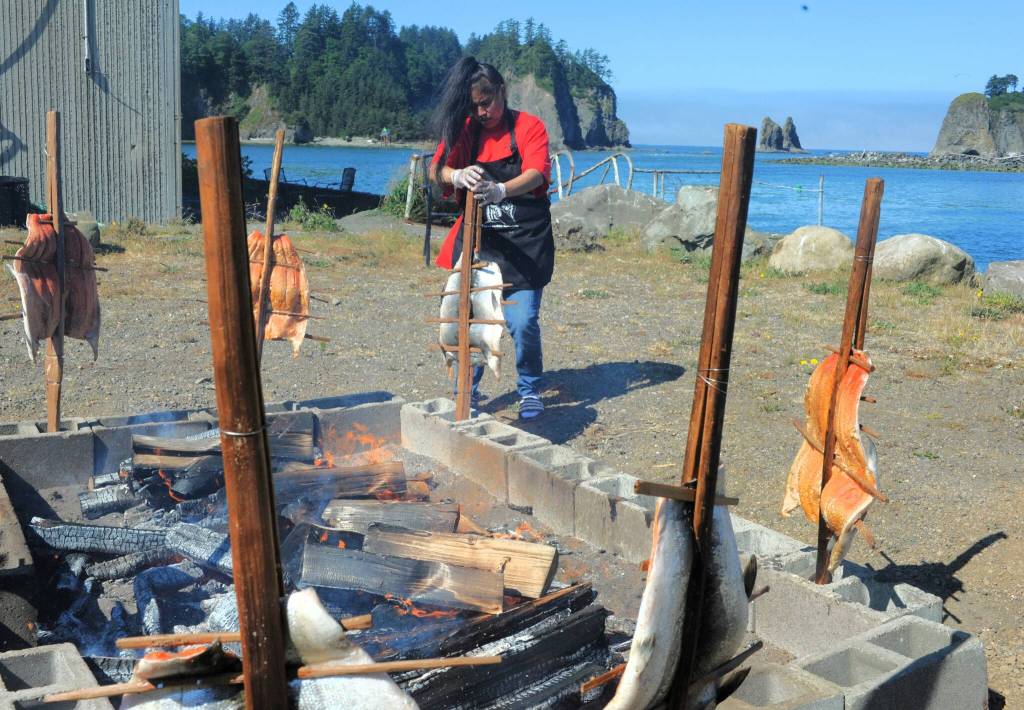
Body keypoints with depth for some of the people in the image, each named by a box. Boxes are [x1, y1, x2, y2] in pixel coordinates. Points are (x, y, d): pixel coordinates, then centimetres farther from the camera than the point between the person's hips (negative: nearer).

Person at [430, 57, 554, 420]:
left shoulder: (529, 127, -3)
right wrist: (458, 175, -33)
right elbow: (436, 170, -8)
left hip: (525, 242, -3)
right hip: (478, 239, 3)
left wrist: (500, 191, -41)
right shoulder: (465, 130, 6)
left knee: (523, 321, -8)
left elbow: (536, 174, -20)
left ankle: (530, 391, 14)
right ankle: (467, 390, 19)